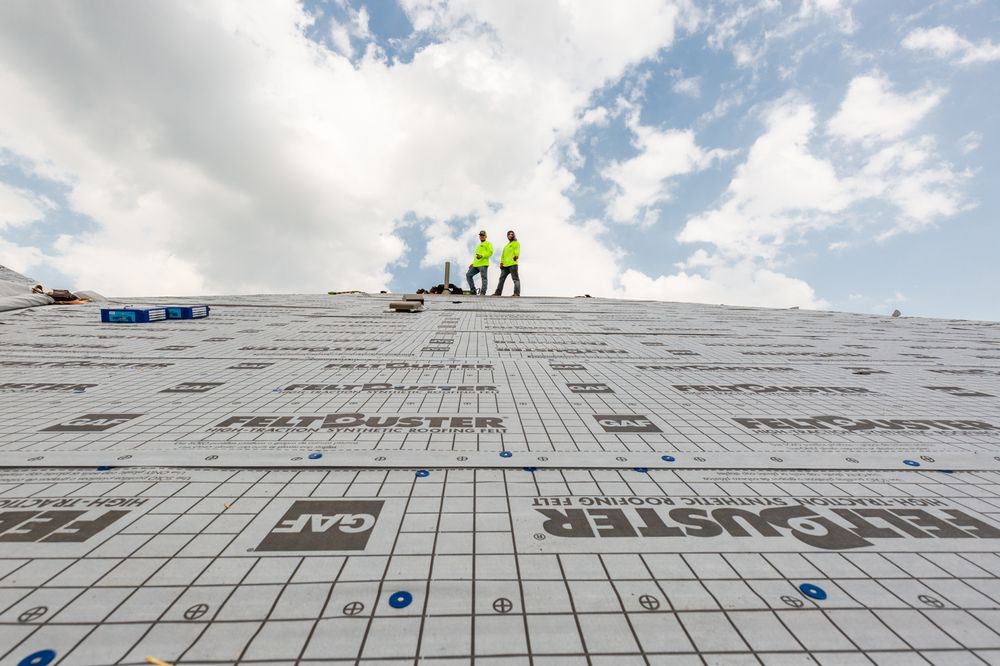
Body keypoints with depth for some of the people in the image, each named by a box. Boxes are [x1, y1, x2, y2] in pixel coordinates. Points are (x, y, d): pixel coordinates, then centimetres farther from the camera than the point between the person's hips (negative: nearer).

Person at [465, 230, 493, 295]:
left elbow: (490, 252, -8)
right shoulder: (478, 245, 32)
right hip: (476, 265, 8)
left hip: (483, 264, -8)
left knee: (483, 278, -10)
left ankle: (483, 292, -9)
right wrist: (472, 263, 22)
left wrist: (482, 255, -19)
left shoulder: (488, 243, 7)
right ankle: (473, 290, 1)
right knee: (468, 275, 0)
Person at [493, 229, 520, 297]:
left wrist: (516, 256, -28)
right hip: (505, 265, 8)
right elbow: (503, 254, 24)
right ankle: (498, 292, 10)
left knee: (515, 279, -10)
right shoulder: (506, 245, 30)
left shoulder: (516, 243, 8)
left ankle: (517, 293, -14)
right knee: (502, 278, 6)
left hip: (513, 264, -7)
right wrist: (501, 262, 10)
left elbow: (517, 251, -9)